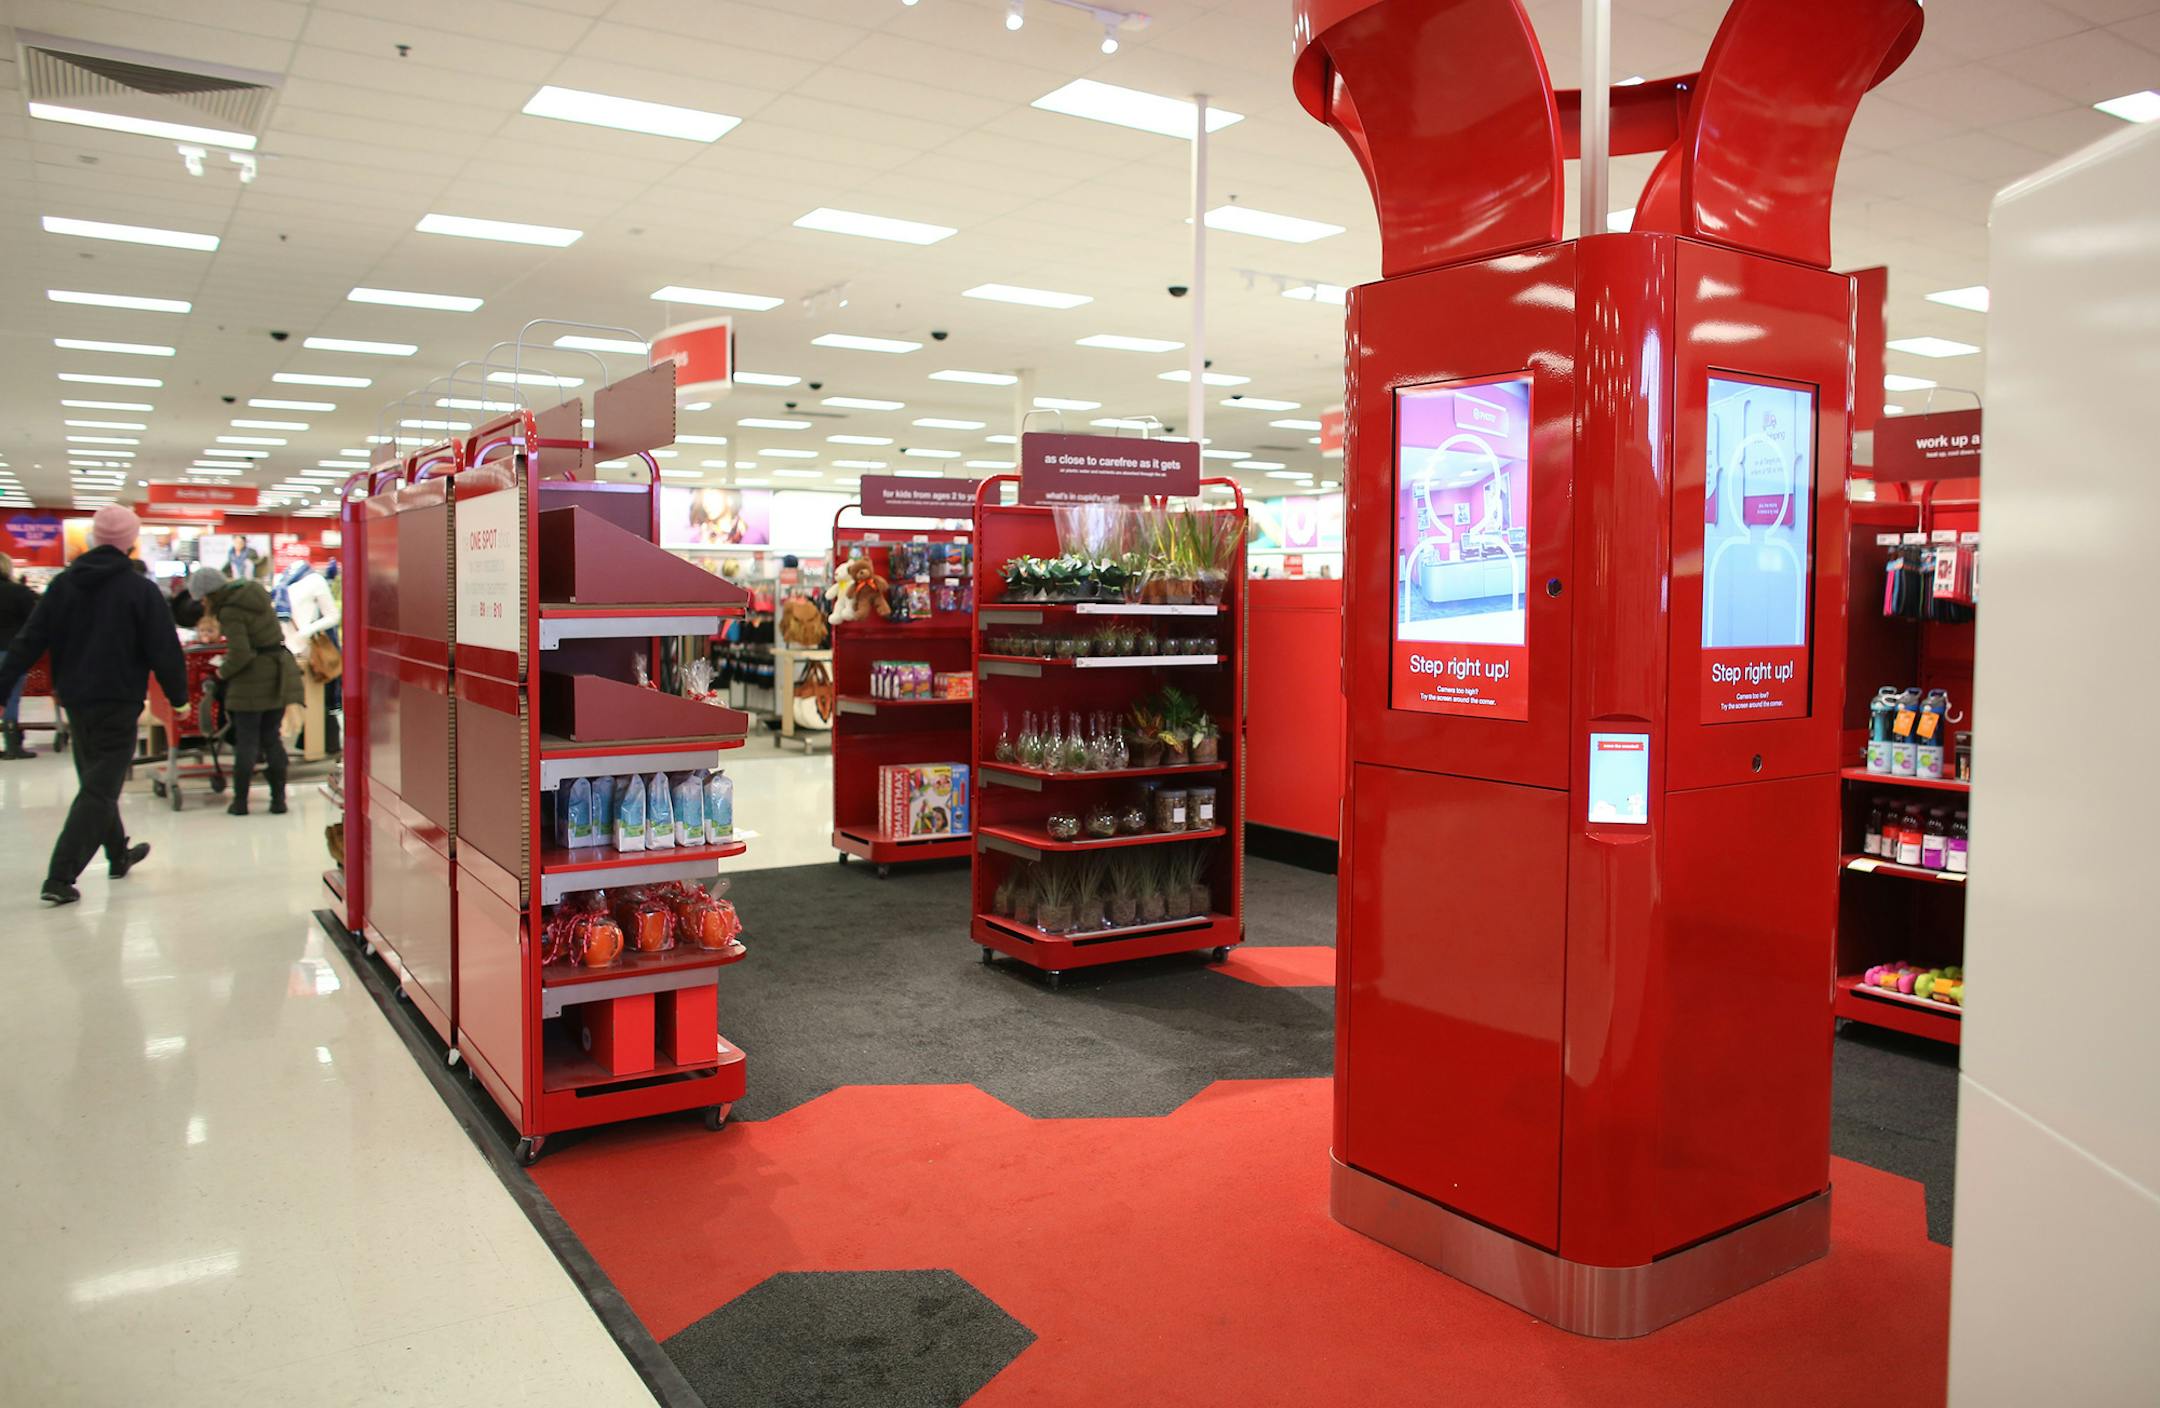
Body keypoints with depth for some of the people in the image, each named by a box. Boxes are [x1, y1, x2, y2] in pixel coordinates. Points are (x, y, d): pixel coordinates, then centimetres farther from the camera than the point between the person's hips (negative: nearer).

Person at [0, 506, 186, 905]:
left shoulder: (64, 584, 2)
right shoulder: (140, 590, -13)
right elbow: (164, 650, -13)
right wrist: (178, 695, 0)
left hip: (75, 701, 6)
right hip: (118, 703, -6)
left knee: (96, 780, 22)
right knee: (100, 790, -4)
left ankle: (119, 856, 36)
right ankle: (59, 879, -11)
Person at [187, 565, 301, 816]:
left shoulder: (230, 612, -15)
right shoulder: (256, 590, 8)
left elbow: (240, 654, -22)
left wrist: (223, 671, -4)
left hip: (253, 678, -7)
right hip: (279, 671, 7)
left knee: (246, 741, 2)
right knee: (272, 737, 11)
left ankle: (240, 801, 7)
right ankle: (278, 798, 10)